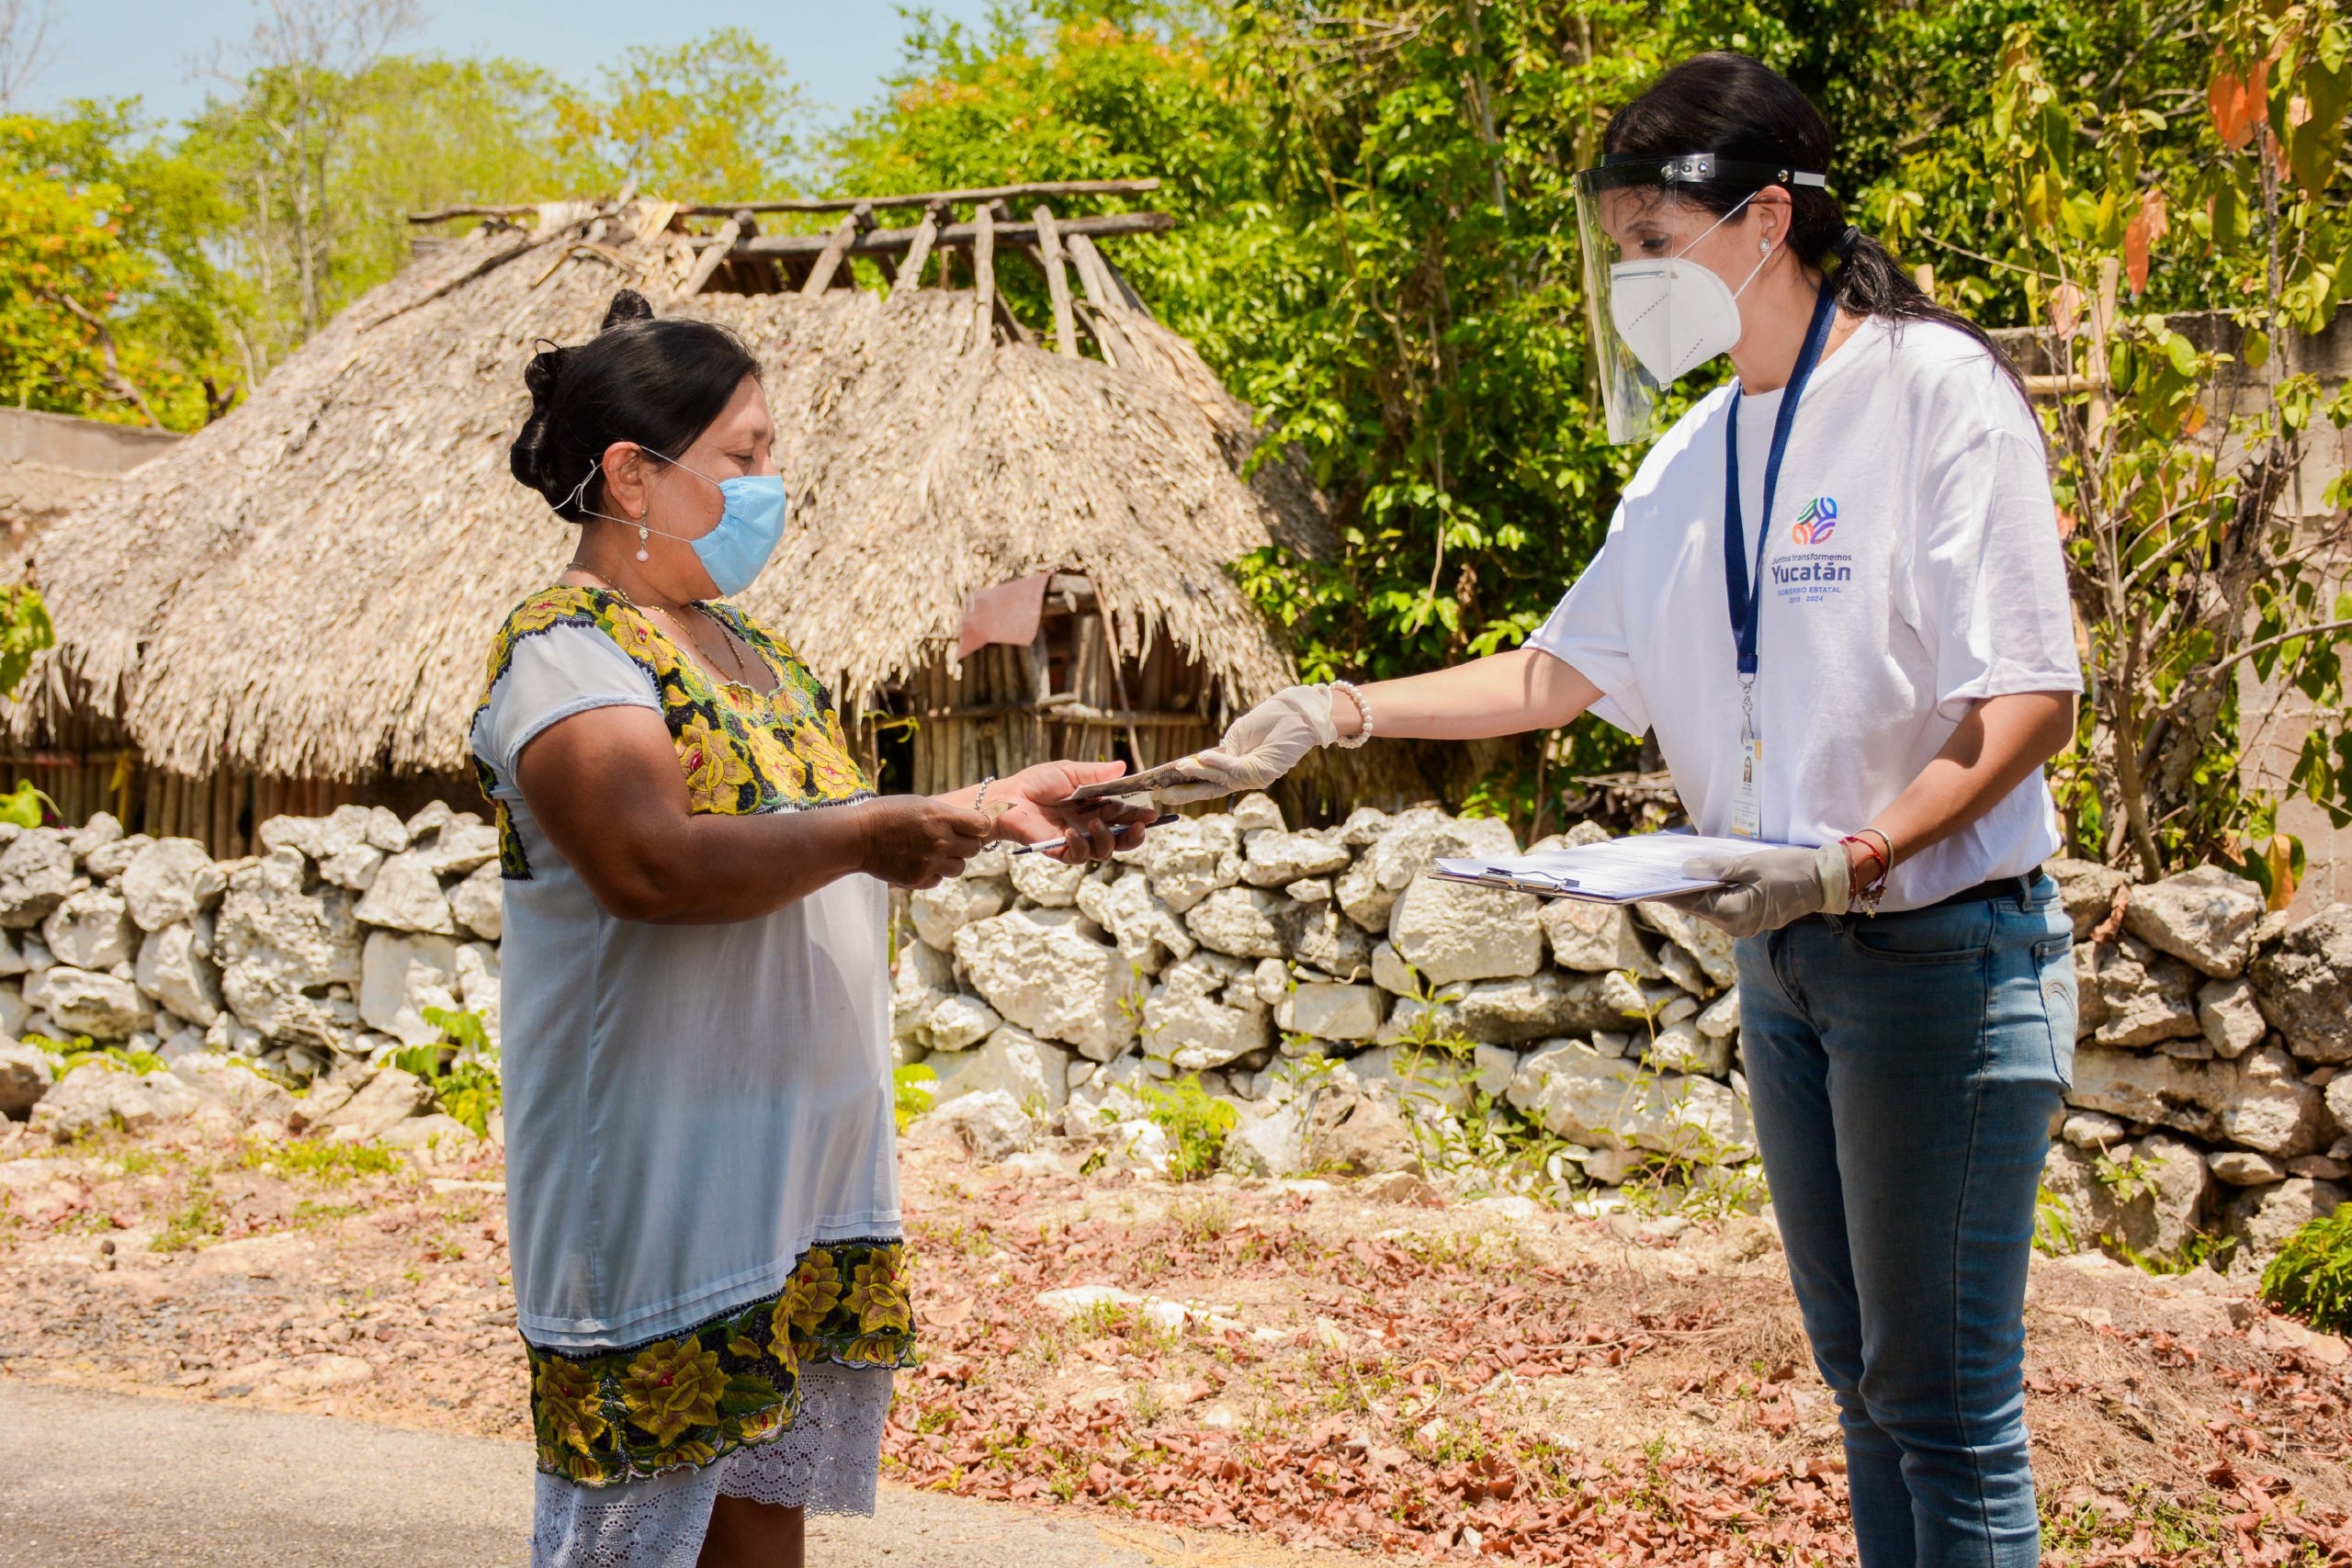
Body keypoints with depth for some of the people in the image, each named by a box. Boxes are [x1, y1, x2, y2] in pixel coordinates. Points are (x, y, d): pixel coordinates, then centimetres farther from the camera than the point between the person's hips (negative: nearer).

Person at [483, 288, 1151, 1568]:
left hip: (811, 1164, 9)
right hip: (665, 1177, -8)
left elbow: (816, 847, 22)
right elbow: (650, 863, -26)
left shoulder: (742, 648, 16)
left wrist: (994, 805, 12)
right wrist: (860, 835, -31)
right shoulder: (567, 646, -12)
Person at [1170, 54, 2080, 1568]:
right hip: (1788, 959, 8)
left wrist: (1854, 860, -29)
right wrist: (1338, 711, 7)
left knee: (1945, 1404, -4)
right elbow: (1566, 668, 17)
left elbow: (2031, 701, -17)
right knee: (1864, 1380, 14)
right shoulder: (1695, 453, 10)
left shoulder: (1938, 391, -13)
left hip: (1942, 949, -8)